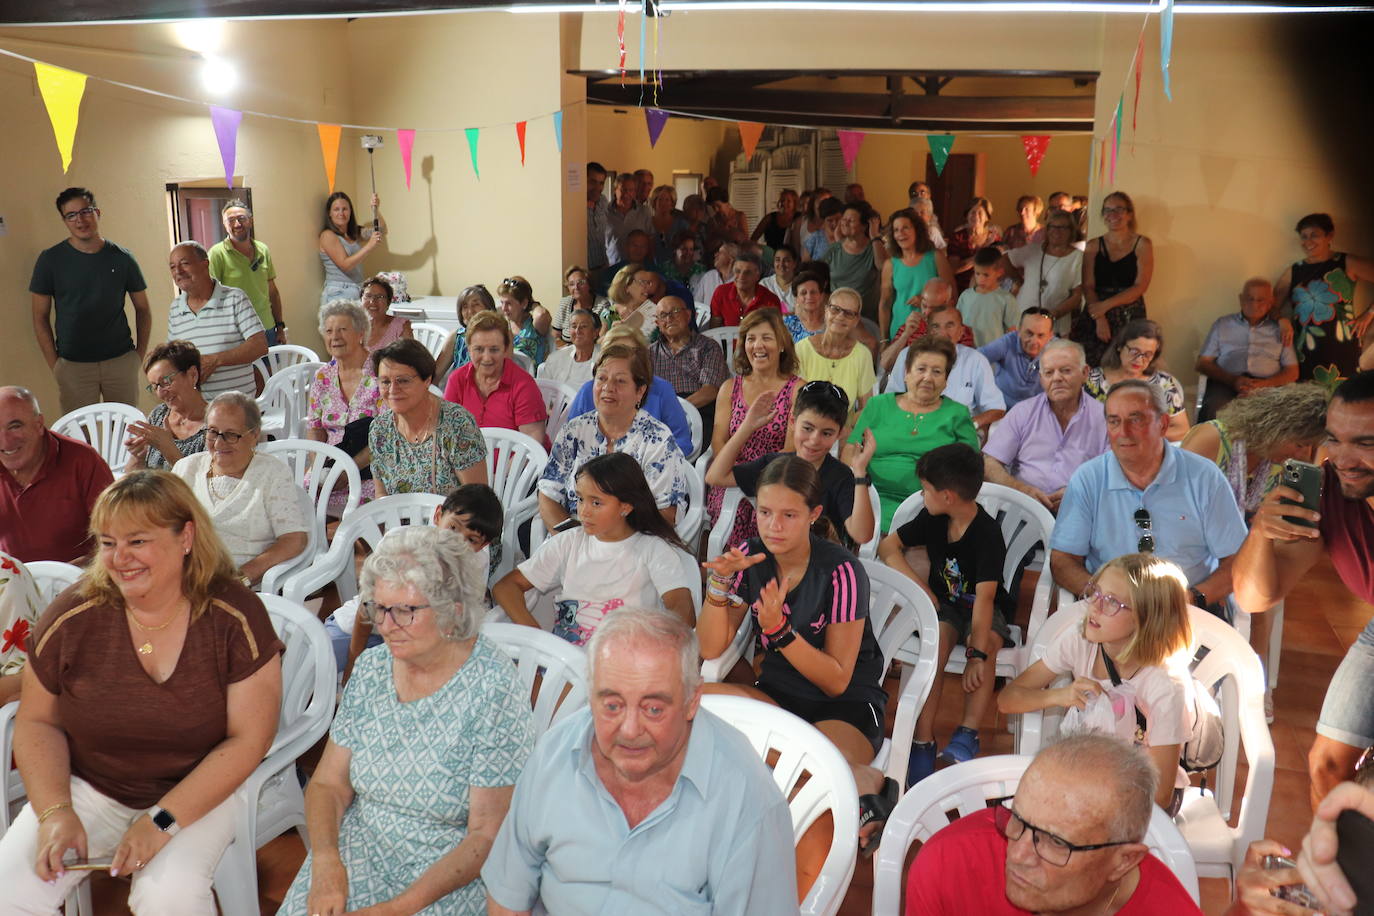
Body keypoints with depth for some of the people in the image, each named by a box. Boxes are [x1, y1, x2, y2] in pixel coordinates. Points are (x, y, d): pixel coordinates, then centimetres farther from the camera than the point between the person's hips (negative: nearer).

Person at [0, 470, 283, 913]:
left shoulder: (235, 617, -15)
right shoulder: (73, 616, -8)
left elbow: (248, 739, -13)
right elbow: (38, 722, 4)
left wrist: (163, 821, -18)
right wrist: (56, 812, -10)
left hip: (200, 790, -2)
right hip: (87, 787, 3)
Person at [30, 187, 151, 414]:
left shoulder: (121, 258, 4)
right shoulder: (50, 259, 0)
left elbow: (143, 309, 12)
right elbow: (40, 317, 3)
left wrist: (140, 354, 3)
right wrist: (54, 366, -3)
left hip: (121, 361, 1)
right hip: (73, 365, -1)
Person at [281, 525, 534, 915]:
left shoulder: (492, 689, -16)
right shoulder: (371, 668, 2)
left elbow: (487, 836, -15)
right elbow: (328, 784, 5)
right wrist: (325, 858, -13)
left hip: (453, 872, -4)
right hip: (360, 850, 5)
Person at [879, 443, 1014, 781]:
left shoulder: (988, 534, -21)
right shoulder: (932, 519, -4)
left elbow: (985, 597, -29)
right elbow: (888, 546, 4)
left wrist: (977, 654, -36)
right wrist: (918, 585, -11)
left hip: (984, 611, -3)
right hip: (944, 605, 3)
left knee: (987, 643, -35)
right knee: (938, 638, -30)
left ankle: (967, 733, -28)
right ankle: (923, 740, -32)